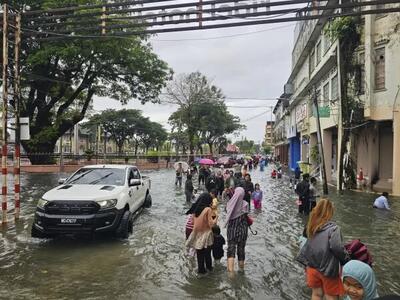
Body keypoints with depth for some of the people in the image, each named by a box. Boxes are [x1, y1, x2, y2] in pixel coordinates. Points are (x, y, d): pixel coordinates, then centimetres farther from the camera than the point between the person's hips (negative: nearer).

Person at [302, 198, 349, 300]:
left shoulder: (311, 227, -1)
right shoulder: (333, 228, -19)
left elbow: (305, 248, 5)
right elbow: (337, 248, -28)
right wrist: (346, 260, -12)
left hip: (313, 267, 6)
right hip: (328, 270, -5)